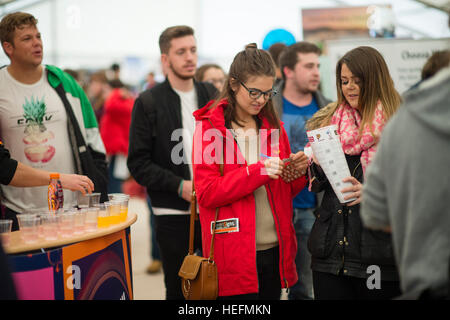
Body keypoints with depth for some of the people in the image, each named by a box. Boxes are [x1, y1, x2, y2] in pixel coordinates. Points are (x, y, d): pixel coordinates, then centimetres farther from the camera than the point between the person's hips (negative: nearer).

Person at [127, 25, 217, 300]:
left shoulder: (212, 95, 8)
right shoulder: (148, 103, -2)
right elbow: (138, 163, -5)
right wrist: (179, 185, -15)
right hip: (173, 213, -3)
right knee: (178, 289, 7)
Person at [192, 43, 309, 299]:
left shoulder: (273, 126, 12)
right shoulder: (210, 127, -4)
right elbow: (207, 193, -12)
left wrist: (298, 171, -4)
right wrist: (259, 170, -20)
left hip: (274, 249, 5)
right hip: (234, 254, -5)